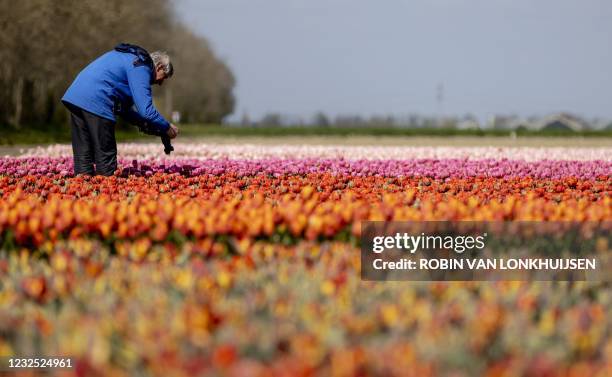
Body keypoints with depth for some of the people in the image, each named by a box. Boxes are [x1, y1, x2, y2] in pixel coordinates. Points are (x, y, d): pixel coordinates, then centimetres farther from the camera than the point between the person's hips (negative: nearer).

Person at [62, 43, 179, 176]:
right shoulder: (141, 68, -1)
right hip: (95, 102, -10)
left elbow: (124, 107, 30)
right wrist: (167, 128, 3)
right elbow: (146, 110, -11)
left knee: (83, 156, 10)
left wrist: (146, 124, 23)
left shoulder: (130, 59, 28)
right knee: (105, 156, -2)